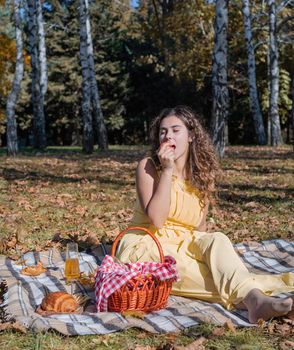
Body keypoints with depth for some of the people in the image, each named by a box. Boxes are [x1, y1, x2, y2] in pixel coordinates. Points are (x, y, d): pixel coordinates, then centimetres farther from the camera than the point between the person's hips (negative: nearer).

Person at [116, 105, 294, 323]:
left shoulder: (203, 174, 3)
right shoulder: (148, 167, -8)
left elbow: (199, 228, 11)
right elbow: (156, 220, -21)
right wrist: (167, 170, -22)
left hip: (183, 245, 3)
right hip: (146, 245, -3)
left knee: (217, 240, -28)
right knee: (187, 270, -33)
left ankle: (254, 299, -50)